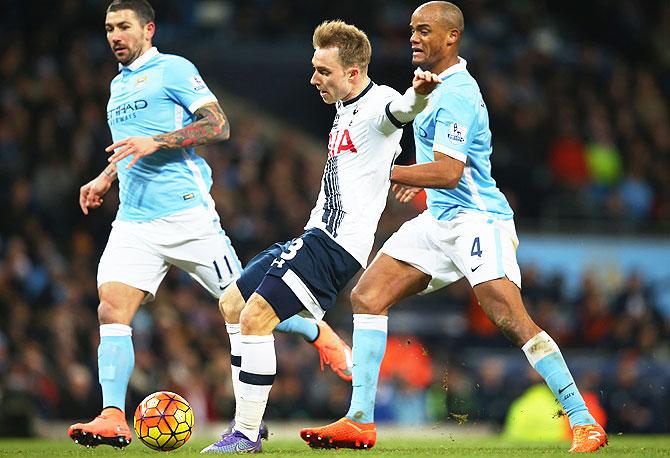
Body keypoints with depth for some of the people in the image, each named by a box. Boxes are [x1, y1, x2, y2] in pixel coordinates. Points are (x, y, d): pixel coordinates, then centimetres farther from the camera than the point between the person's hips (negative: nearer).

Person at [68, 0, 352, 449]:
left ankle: (320, 334, 25)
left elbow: (218, 126, -12)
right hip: (134, 220, 6)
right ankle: (113, 418, -16)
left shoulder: (173, 70, -2)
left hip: (185, 212, -6)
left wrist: (155, 143, -19)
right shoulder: (119, 84, 21)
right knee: (111, 308, -12)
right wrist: (106, 177, 24)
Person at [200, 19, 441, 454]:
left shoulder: (378, 103, -13)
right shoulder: (345, 112, 18)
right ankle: (247, 422, 18)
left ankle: (246, 434, -12)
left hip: (335, 245, -11)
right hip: (316, 236, 11)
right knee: (232, 304, 17)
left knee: (255, 318, -18)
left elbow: (402, 109, -38)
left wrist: (420, 92, -60)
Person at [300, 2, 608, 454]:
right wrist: (419, 178, 25)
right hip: (440, 220, 10)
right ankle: (360, 421, 1)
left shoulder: (456, 94, -17)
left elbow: (448, 174, -25)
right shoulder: (433, 82, 14)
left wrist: (382, 172, -22)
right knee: (367, 297, 1)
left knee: (511, 319, -21)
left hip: (478, 218, -10)